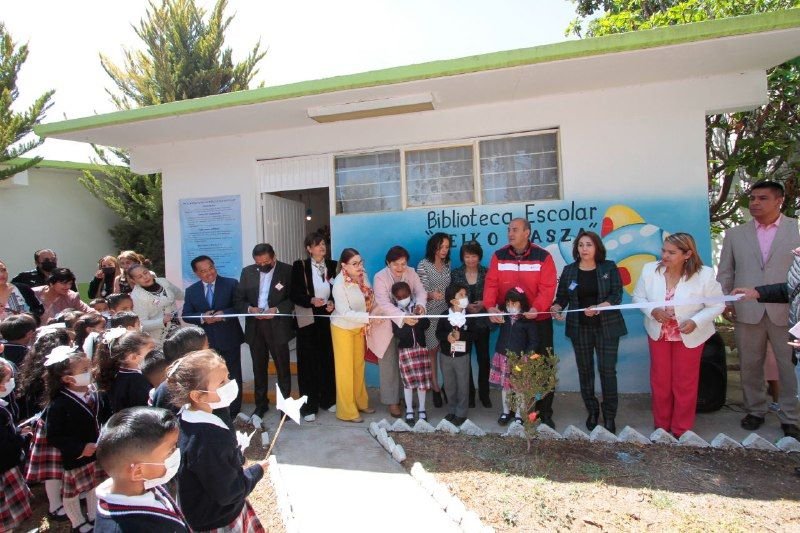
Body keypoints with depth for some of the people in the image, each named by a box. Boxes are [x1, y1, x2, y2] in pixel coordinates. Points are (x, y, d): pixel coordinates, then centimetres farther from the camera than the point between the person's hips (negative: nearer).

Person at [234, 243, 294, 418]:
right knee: (259, 368, 15)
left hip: (278, 326, -3)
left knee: (283, 367, 7)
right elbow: (238, 300, 5)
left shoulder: (287, 271, -6)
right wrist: (250, 308, -15)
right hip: (255, 327, 3)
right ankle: (261, 404, 31)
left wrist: (277, 309, -22)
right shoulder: (247, 272, 5)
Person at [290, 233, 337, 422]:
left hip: (328, 317, 3)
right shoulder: (300, 266, -2)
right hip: (308, 318, -3)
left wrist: (332, 302, -9)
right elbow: (294, 294, -6)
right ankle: (309, 405, 10)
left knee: (329, 358, 9)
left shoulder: (333, 265, 7)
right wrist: (311, 300, -21)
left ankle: (329, 399, 24)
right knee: (309, 361, 1)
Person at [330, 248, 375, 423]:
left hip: (359, 327, 5)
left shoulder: (362, 275, -12)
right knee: (345, 369, 6)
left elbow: (369, 298, 1)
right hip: (343, 328, -5)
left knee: (359, 366, 17)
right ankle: (347, 411, 19)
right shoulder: (339, 284, -28)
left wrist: (365, 323, -5)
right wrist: (368, 317, -36)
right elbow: (344, 313, -29)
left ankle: (360, 402, 34)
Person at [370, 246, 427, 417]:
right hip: (386, 325, -4)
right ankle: (392, 401, 17)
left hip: (406, 323, 5)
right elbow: (384, 303, -32)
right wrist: (403, 317, -46)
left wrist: (420, 304, -37)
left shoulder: (411, 272, -6)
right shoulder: (380, 277, -21)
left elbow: (420, 291, -13)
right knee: (389, 364, 4)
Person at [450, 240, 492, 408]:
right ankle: (469, 393, 21)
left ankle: (484, 393, 21)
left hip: (482, 321, 0)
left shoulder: (486, 273, 1)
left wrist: (483, 303, -15)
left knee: (484, 357, 5)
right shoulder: (455, 274, 0)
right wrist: (465, 306, -13)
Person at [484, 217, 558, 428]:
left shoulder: (543, 257, -7)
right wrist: (490, 306, -23)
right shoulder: (499, 256, 0)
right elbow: (491, 283, -6)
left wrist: (537, 308, -30)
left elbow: (547, 287, -14)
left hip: (539, 321, -2)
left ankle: (544, 412, 19)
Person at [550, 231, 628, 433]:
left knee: (607, 370, -2)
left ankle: (609, 416, 13)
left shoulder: (609, 267, -1)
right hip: (580, 328, 2)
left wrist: (598, 308, -23)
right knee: (585, 370, 9)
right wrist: (556, 308, -18)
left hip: (607, 327, -2)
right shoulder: (569, 270, 4)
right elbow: (562, 297, 4)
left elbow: (617, 295, -8)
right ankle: (592, 411, 25)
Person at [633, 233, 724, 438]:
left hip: (690, 336, -2)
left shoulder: (704, 275, -19)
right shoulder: (649, 270, -12)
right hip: (658, 334, 2)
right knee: (660, 381, 14)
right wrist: (653, 311, -21)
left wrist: (695, 321, -26)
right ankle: (661, 426, 33)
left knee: (685, 384, 10)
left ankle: (682, 430, 28)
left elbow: (717, 305, -10)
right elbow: (638, 297, -2)